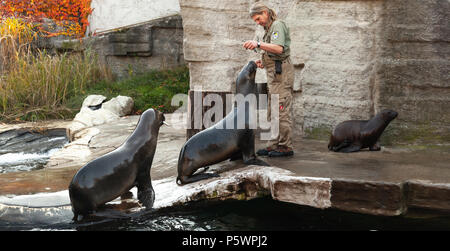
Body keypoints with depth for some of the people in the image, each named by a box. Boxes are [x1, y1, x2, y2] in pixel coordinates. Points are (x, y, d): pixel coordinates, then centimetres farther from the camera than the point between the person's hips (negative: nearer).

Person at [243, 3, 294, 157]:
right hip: (273, 74, 10)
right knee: (272, 111, 9)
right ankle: (274, 145, 12)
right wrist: (263, 61, 11)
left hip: (281, 72, -10)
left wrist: (258, 44, -31)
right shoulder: (269, 29, 24)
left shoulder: (277, 25, -6)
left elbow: (279, 48, -23)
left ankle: (286, 147, -10)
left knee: (282, 110, -11)